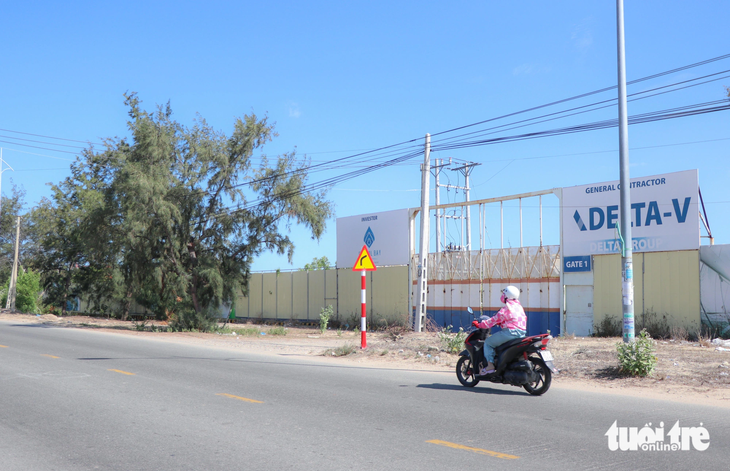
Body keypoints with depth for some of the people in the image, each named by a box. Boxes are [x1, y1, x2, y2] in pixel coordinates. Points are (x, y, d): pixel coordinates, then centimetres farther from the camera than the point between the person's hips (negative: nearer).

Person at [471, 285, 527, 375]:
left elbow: (494, 320, -9)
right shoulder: (519, 306, 15)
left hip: (510, 332, -9)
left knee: (488, 342, 0)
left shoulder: (507, 308, -12)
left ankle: (490, 365, -11)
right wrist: (499, 323, 34)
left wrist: (479, 325, 0)